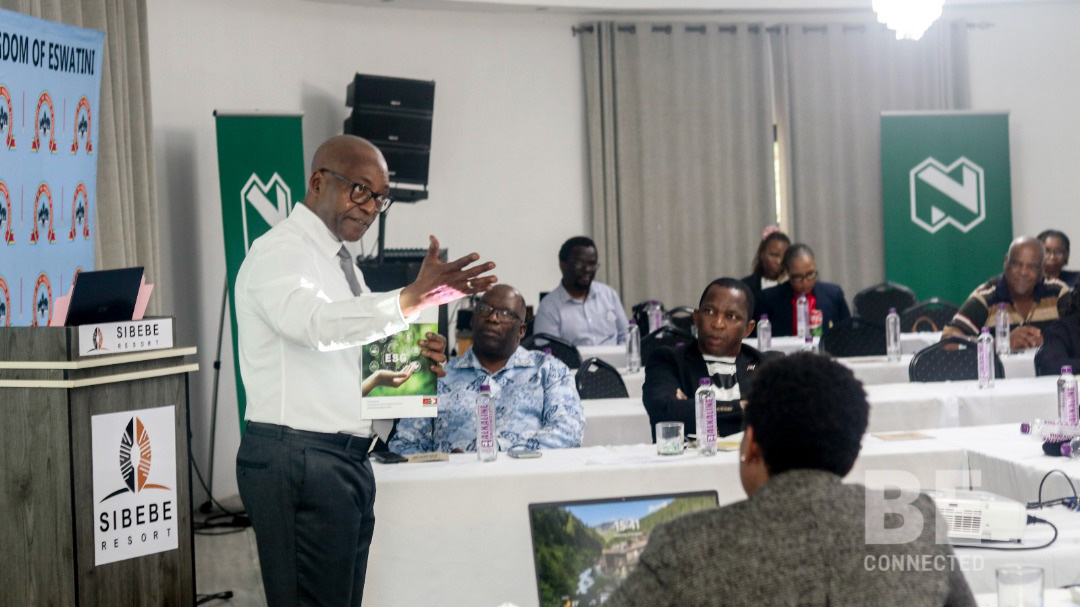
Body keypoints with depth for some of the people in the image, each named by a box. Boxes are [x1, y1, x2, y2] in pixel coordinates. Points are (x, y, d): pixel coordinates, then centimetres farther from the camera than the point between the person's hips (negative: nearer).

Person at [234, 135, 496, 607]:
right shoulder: (279, 252, -10)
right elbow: (318, 323, -30)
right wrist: (411, 300, -40)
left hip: (348, 459, 9)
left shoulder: (341, 261, 20)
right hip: (298, 460, -9)